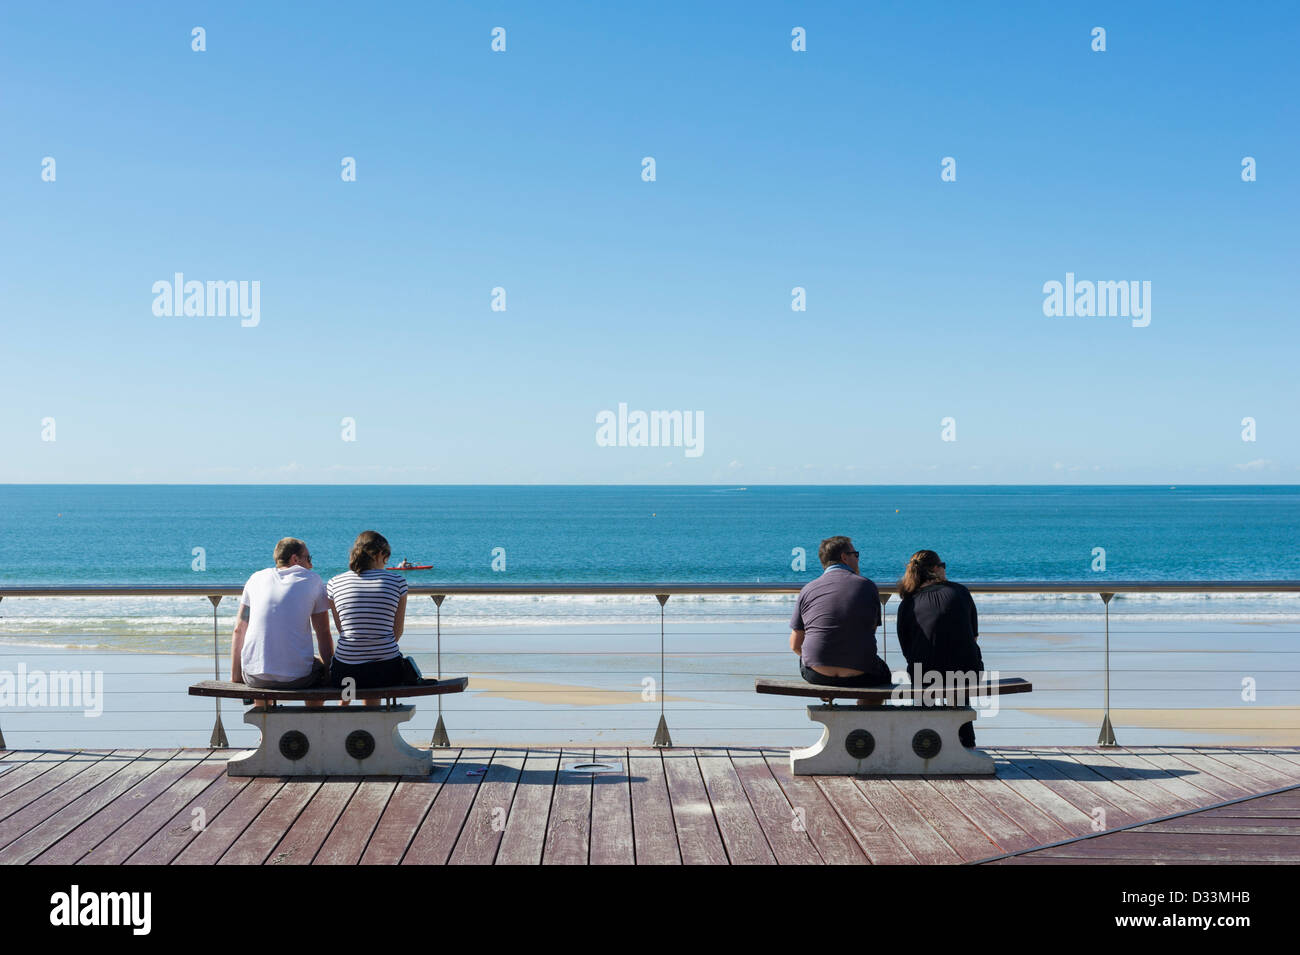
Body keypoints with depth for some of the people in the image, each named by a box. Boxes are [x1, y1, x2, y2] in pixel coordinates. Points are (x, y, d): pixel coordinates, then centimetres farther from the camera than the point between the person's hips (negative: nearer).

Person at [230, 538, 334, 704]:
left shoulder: (256, 578, 12)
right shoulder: (313, 580, 5)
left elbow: (239, 630, 11)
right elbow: (323, 634, 5)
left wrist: (235, 676, 16)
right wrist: (329, 671, 16)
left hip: (255, 677, 3)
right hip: (297, 678, -3)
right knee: (321, 665, 30)